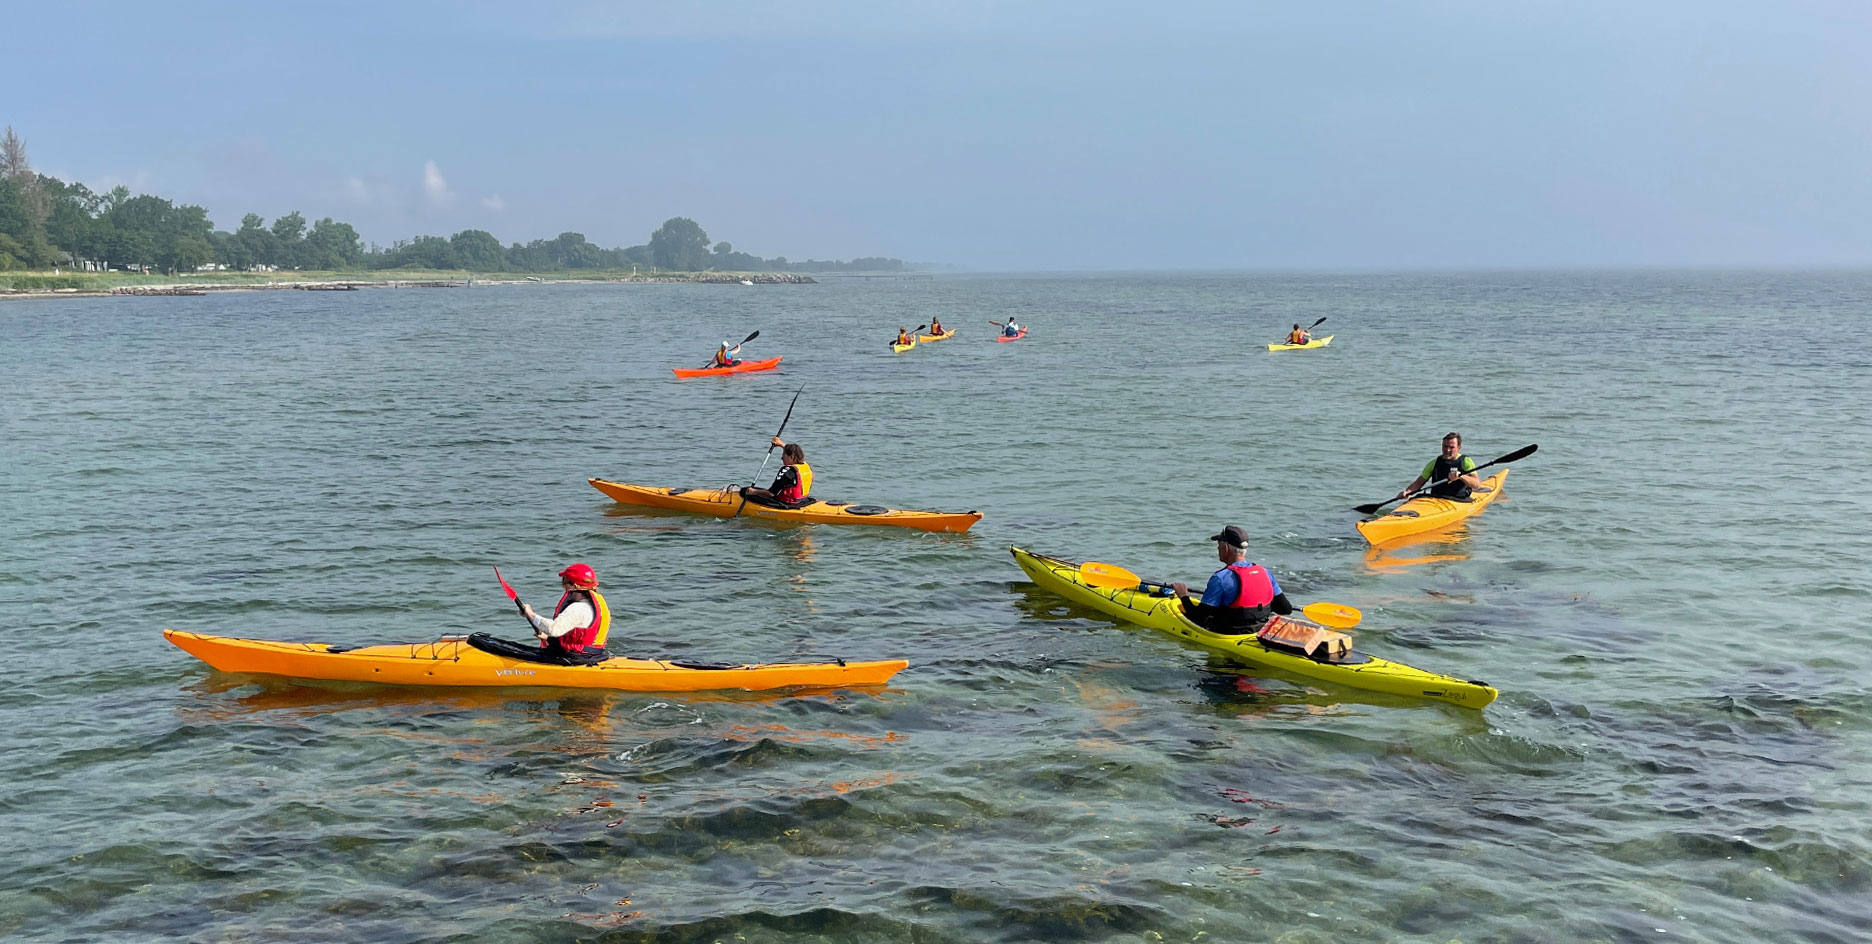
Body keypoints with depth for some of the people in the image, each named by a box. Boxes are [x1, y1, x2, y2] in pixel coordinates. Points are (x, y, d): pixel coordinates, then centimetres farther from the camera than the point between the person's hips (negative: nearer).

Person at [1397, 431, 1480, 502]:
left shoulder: (1466, 461, 3)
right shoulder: (1435, 463, 16)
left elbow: (1476, 484, -10)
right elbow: (1419, 483, 14)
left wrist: (1461, 476, -28)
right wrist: (1407, 492, -5)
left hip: (1458, 501, -4)